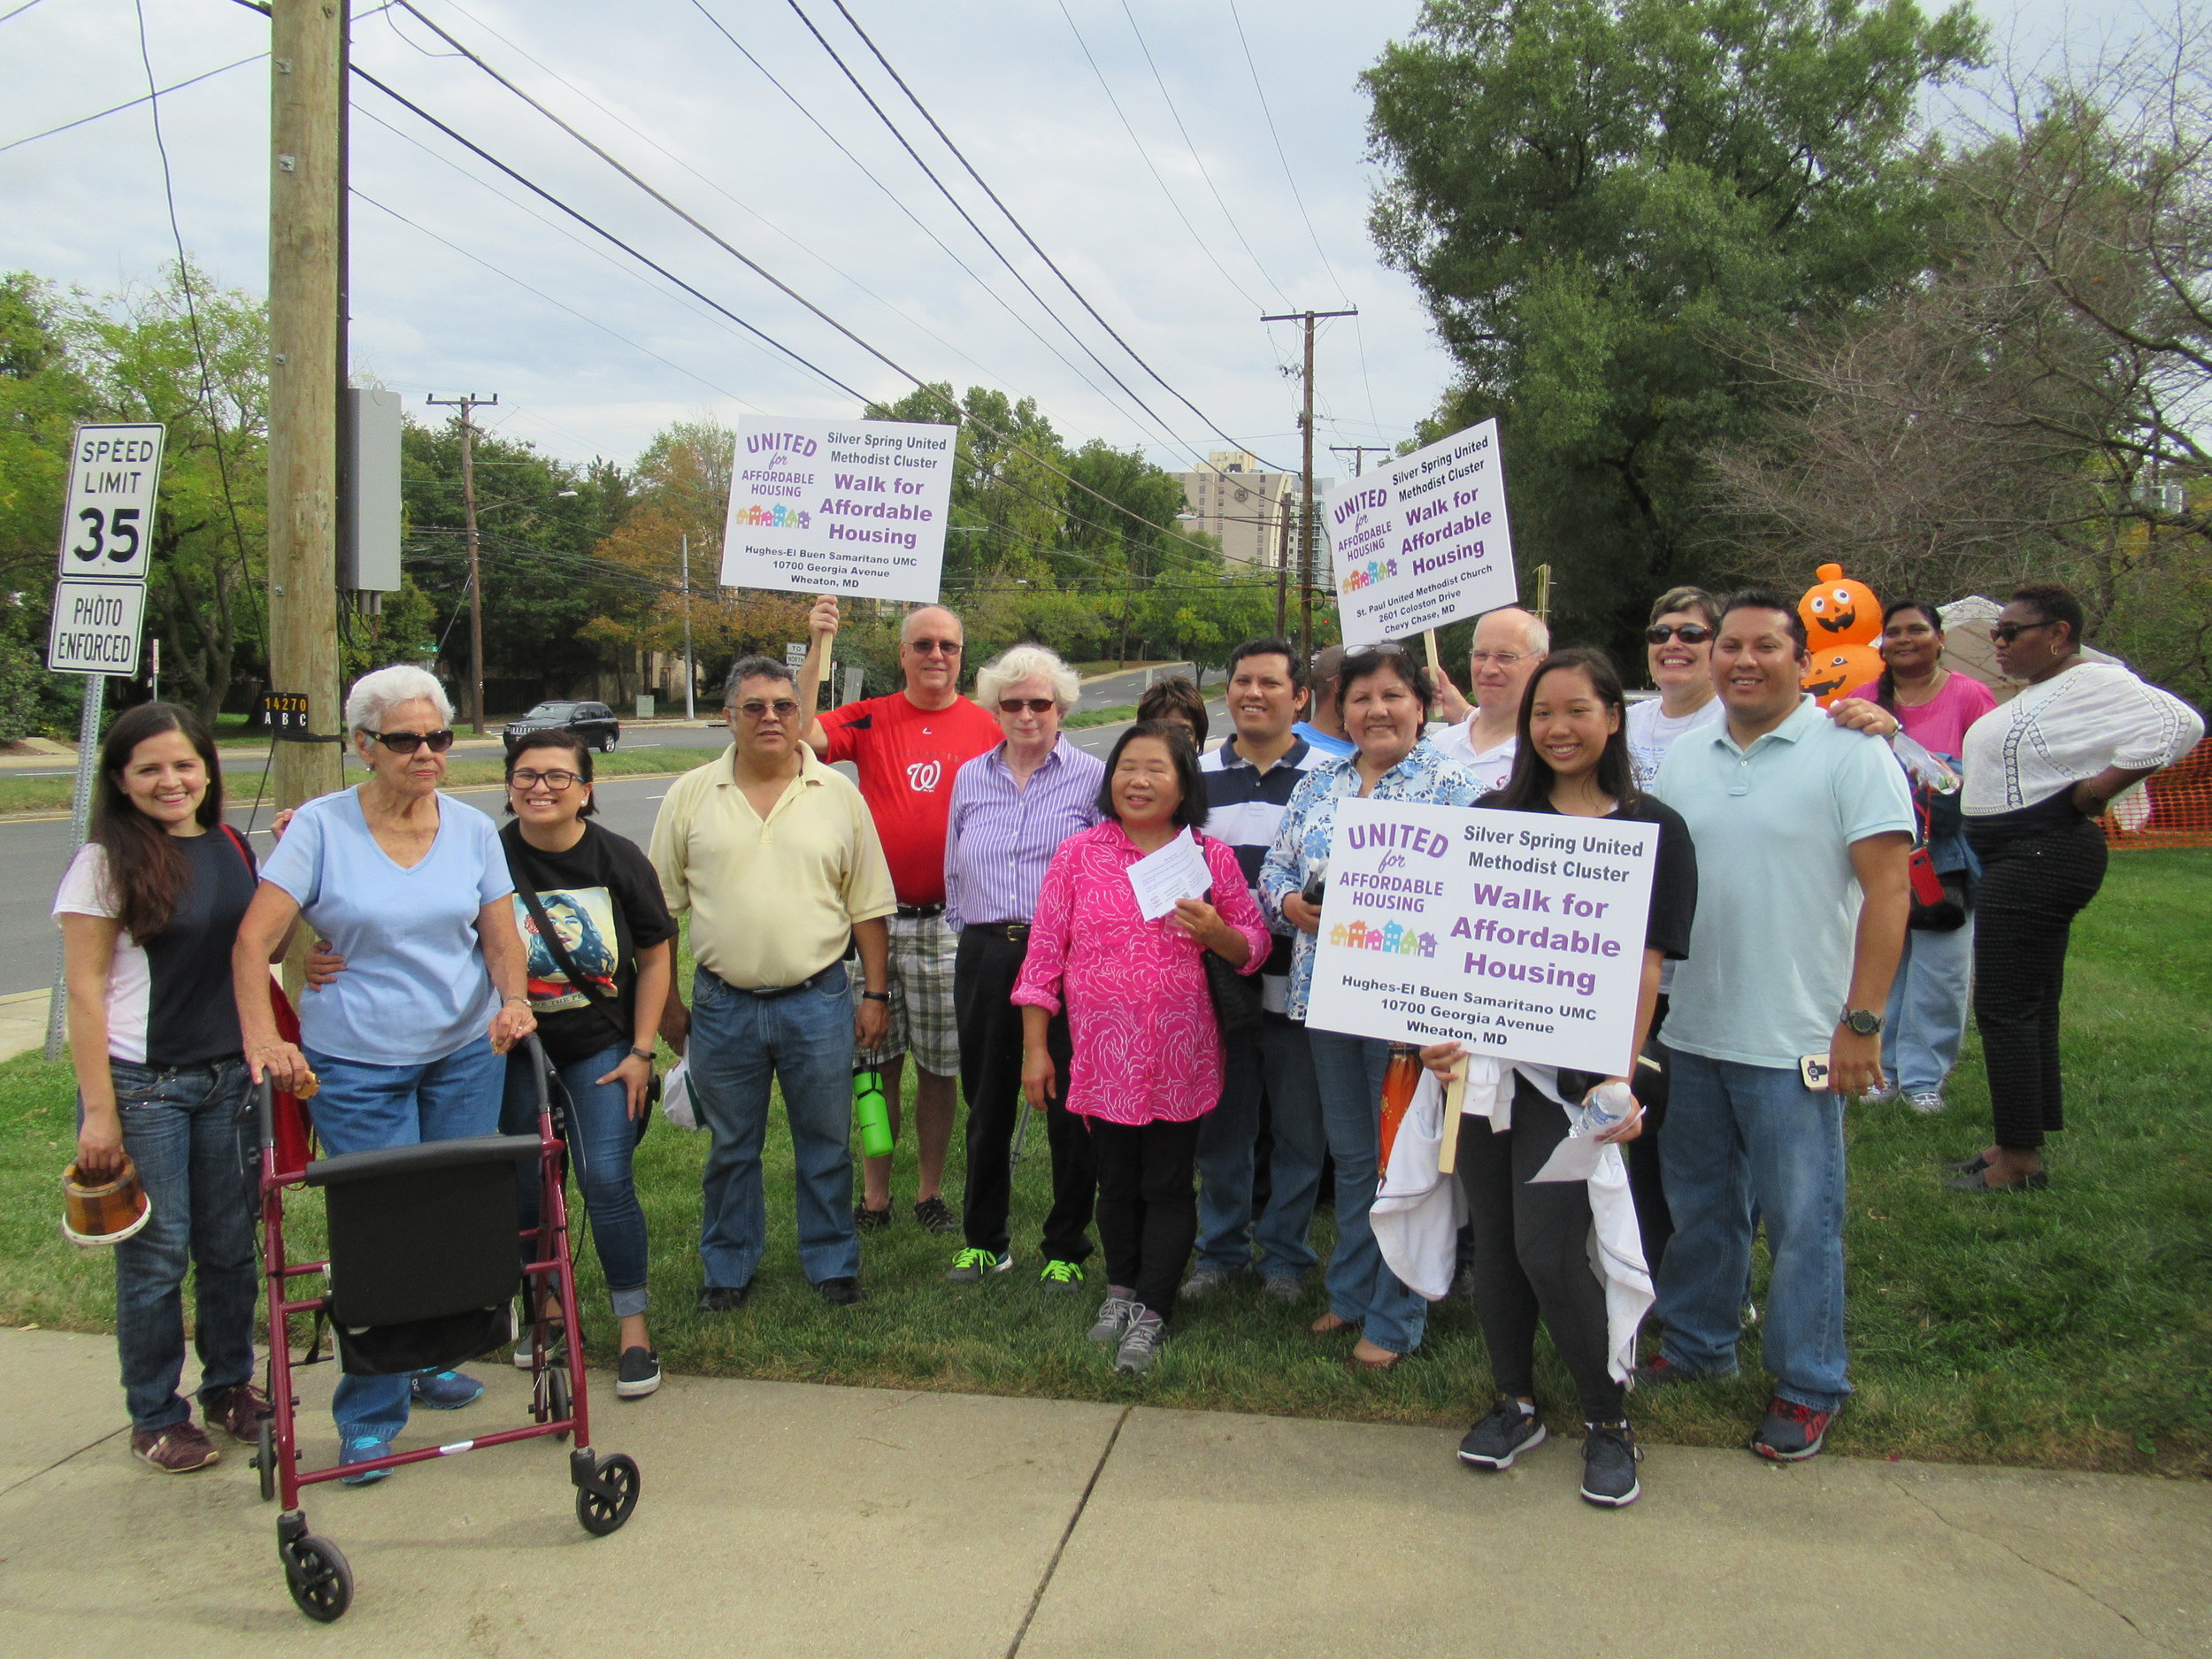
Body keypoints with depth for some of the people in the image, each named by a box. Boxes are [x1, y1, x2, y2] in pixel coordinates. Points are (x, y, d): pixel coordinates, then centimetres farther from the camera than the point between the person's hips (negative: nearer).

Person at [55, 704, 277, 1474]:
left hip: (227, 1077, 5)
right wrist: (97, 1110, -12)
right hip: (142, 1083, -5)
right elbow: (84, 991, -10)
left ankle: (231, 1386, 29)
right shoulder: (106, 863, -9)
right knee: (156, 1253, 4)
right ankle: (155, 1416, 20)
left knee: (232, 1244, 12)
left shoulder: (231, 848, 7)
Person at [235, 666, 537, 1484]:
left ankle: (434, 1361, 32)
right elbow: (254, 938, -11)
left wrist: (513, 1000, -16)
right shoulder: (321, 826, -7)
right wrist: (263, 1040, -23)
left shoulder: (473, 828, 2)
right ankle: (369, 1419, 11)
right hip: (354, 1063, -3)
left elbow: (502, 937, 4)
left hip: (467, 1052, 3)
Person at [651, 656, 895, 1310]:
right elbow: (661, 907, 6)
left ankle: (832, 1263, 27)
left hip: (818, 1002, 0)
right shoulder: (690, 796, 2)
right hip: (722, 1004, 1)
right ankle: (728, 1269, 31)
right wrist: (667, 1003, 4)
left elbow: (869, 906, 4)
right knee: (730, 1148, 14)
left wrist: (875, 993, 1)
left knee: (825, 1144, 10)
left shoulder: (838, 795, 1)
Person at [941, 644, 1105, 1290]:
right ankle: (983, 1239, 28)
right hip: (984, 959, 4)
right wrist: (972, 937, 15)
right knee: (987, 1104, 13)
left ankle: (1067, 1248, 18)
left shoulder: (1092, 777, 0)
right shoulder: (970, 778, 13)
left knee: (1070, 1107, 2)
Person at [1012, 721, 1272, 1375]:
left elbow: (1254, 948, 7)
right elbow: (1044, 954, 1)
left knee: (1168, 1186, 4)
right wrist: (1034, 1048, 0)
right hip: (1101, 1052, 1)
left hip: (1180, 1056, 0)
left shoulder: (1210, 856, 2)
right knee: (1115, 1181, 15)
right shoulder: (1079, 854, 0)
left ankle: (1150, 1316, 17)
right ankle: (1121, 1290, 36)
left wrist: (1213, 931, -15)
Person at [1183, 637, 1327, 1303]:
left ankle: (1284, 1255, 22)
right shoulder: (1198, 776, 10)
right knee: (1219, 1126, 10)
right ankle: (1220, 1249, 26)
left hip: (1296, 985, -2)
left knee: (1298, 1129, 6)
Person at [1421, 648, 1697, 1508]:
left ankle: (1609, 1419, 18)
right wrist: (1442, 1030, -7)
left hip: (1574, 1065, -3)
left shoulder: (1654, 829, 1)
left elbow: (1647, 965, -2)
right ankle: (1515, 1403, 30)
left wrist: (1622, 1077, -10)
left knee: (1549, 1249, -6)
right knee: (1493, 1236, 10)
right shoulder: (1493, 816, 8)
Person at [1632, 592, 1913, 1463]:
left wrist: (1860, 1022, -14)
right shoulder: (1683, 757, 9)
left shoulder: (1850, 753, -7)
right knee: (1699, 1205, 17)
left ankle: (1809, 1386, 20)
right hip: (1688, 1030, 5)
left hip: (1796, 1039, -5)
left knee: (1801, 1218, 5)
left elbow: (1887, 890, -10)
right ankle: (1697, 1344, 34)